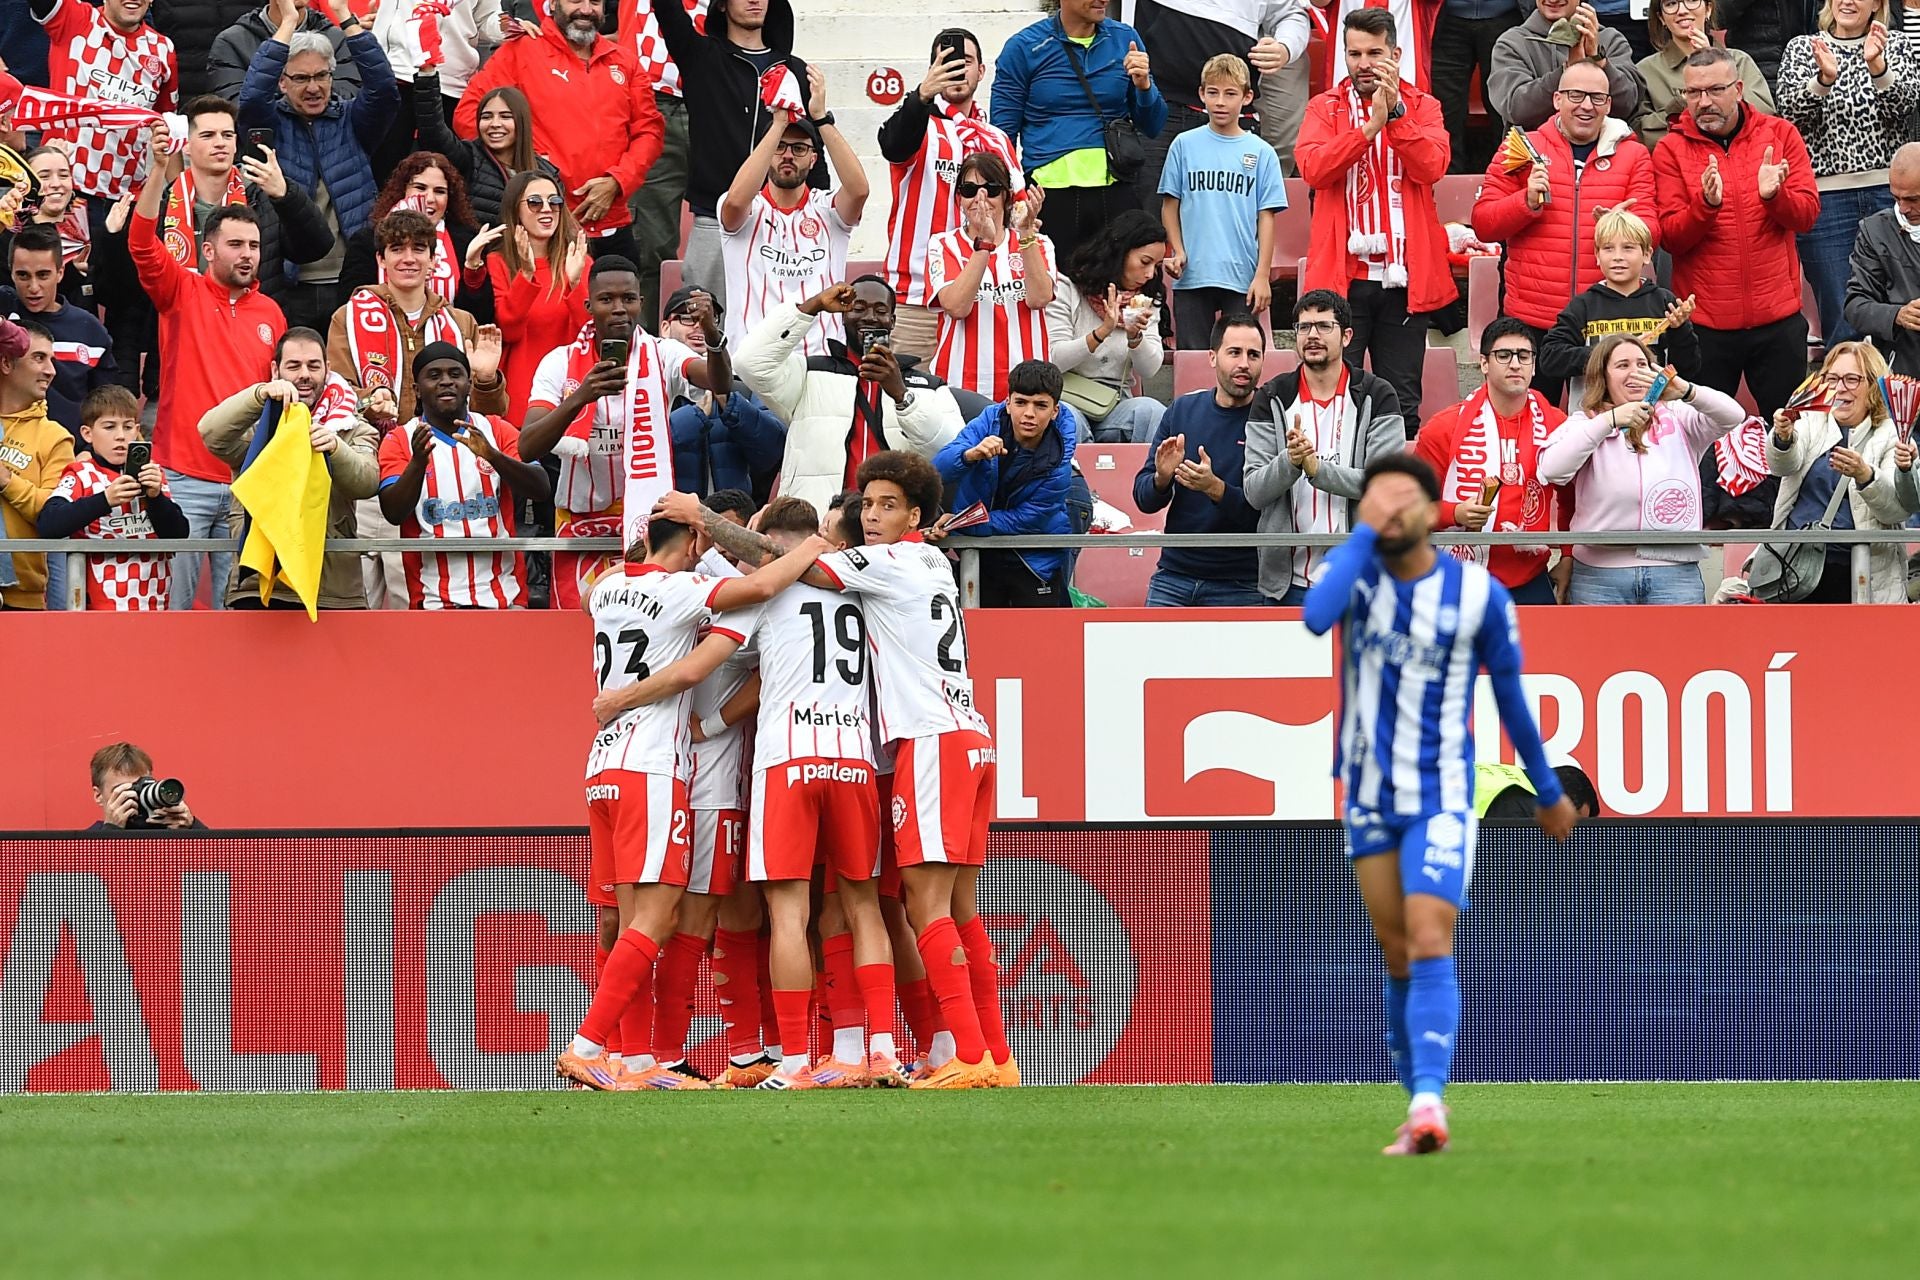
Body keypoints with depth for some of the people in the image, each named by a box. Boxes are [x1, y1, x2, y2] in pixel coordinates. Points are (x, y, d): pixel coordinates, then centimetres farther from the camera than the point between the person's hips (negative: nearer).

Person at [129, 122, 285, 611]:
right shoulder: (183, 293, 2)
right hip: (183, 477, -3)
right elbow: (142, 243, -14)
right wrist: (161, 172, -27)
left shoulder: (270, 313, 12)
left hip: (247, 480, 3)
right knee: (173, 601, -4)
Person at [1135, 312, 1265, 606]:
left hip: (1240, 585, -3)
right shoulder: (1183, 410, 6)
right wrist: (1162, 478, -15)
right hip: (1174, 574, 3)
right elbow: (1144, 499, 7)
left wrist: (1215, 488, -28)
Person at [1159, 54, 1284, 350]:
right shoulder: (1185, 145, 6)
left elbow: (1266, 218, 2)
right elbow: (1170, 205, 9)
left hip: (1242, 278, -1)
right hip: (1192, 274, 1)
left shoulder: (1261, 153, 3)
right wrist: (1177, 250, -5)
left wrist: (1262, 275, -4)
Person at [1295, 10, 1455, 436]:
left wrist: (1395, 111, -16)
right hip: (1341, 275, -1)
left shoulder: (1422, 108, 9)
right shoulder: (1325, 109, 8)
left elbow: (1432, 166, -8)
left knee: (1402, 405, 3)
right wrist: (1371, 125, -18)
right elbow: (1313, 168, -10)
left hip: (1402, 277, 1)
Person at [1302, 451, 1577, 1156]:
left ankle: (1427, 1103, -28)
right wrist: (1364, 532, -25)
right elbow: (1317, 616, -28)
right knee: (1398, 960, 8)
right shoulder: (1355, 572, -4)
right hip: (1369, 799, 3)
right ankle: (1419, 1108, 17)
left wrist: (1548, 791, 13)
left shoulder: (1480, 594, -7)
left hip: (1441, 800, -3)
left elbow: (1511, 696, 5)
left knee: (1429, 946, -18)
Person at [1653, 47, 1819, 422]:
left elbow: (1806, 214, -3)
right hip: (1704, 319, -1)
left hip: (1777, 317, 1)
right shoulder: (1672, 149, -1)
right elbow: (1671, 237, -8)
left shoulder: (1780, 135, 3)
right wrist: (1705, 205, -26)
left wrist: (1774, 195, -24)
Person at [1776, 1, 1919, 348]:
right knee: (1842, 323, -2)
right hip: (1826, 198, -1)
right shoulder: (1801, 49, 10)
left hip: (1889, 194, 1)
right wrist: (1824, 79, -22)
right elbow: (1792, 113, -3)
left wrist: (1878, 67, -25)